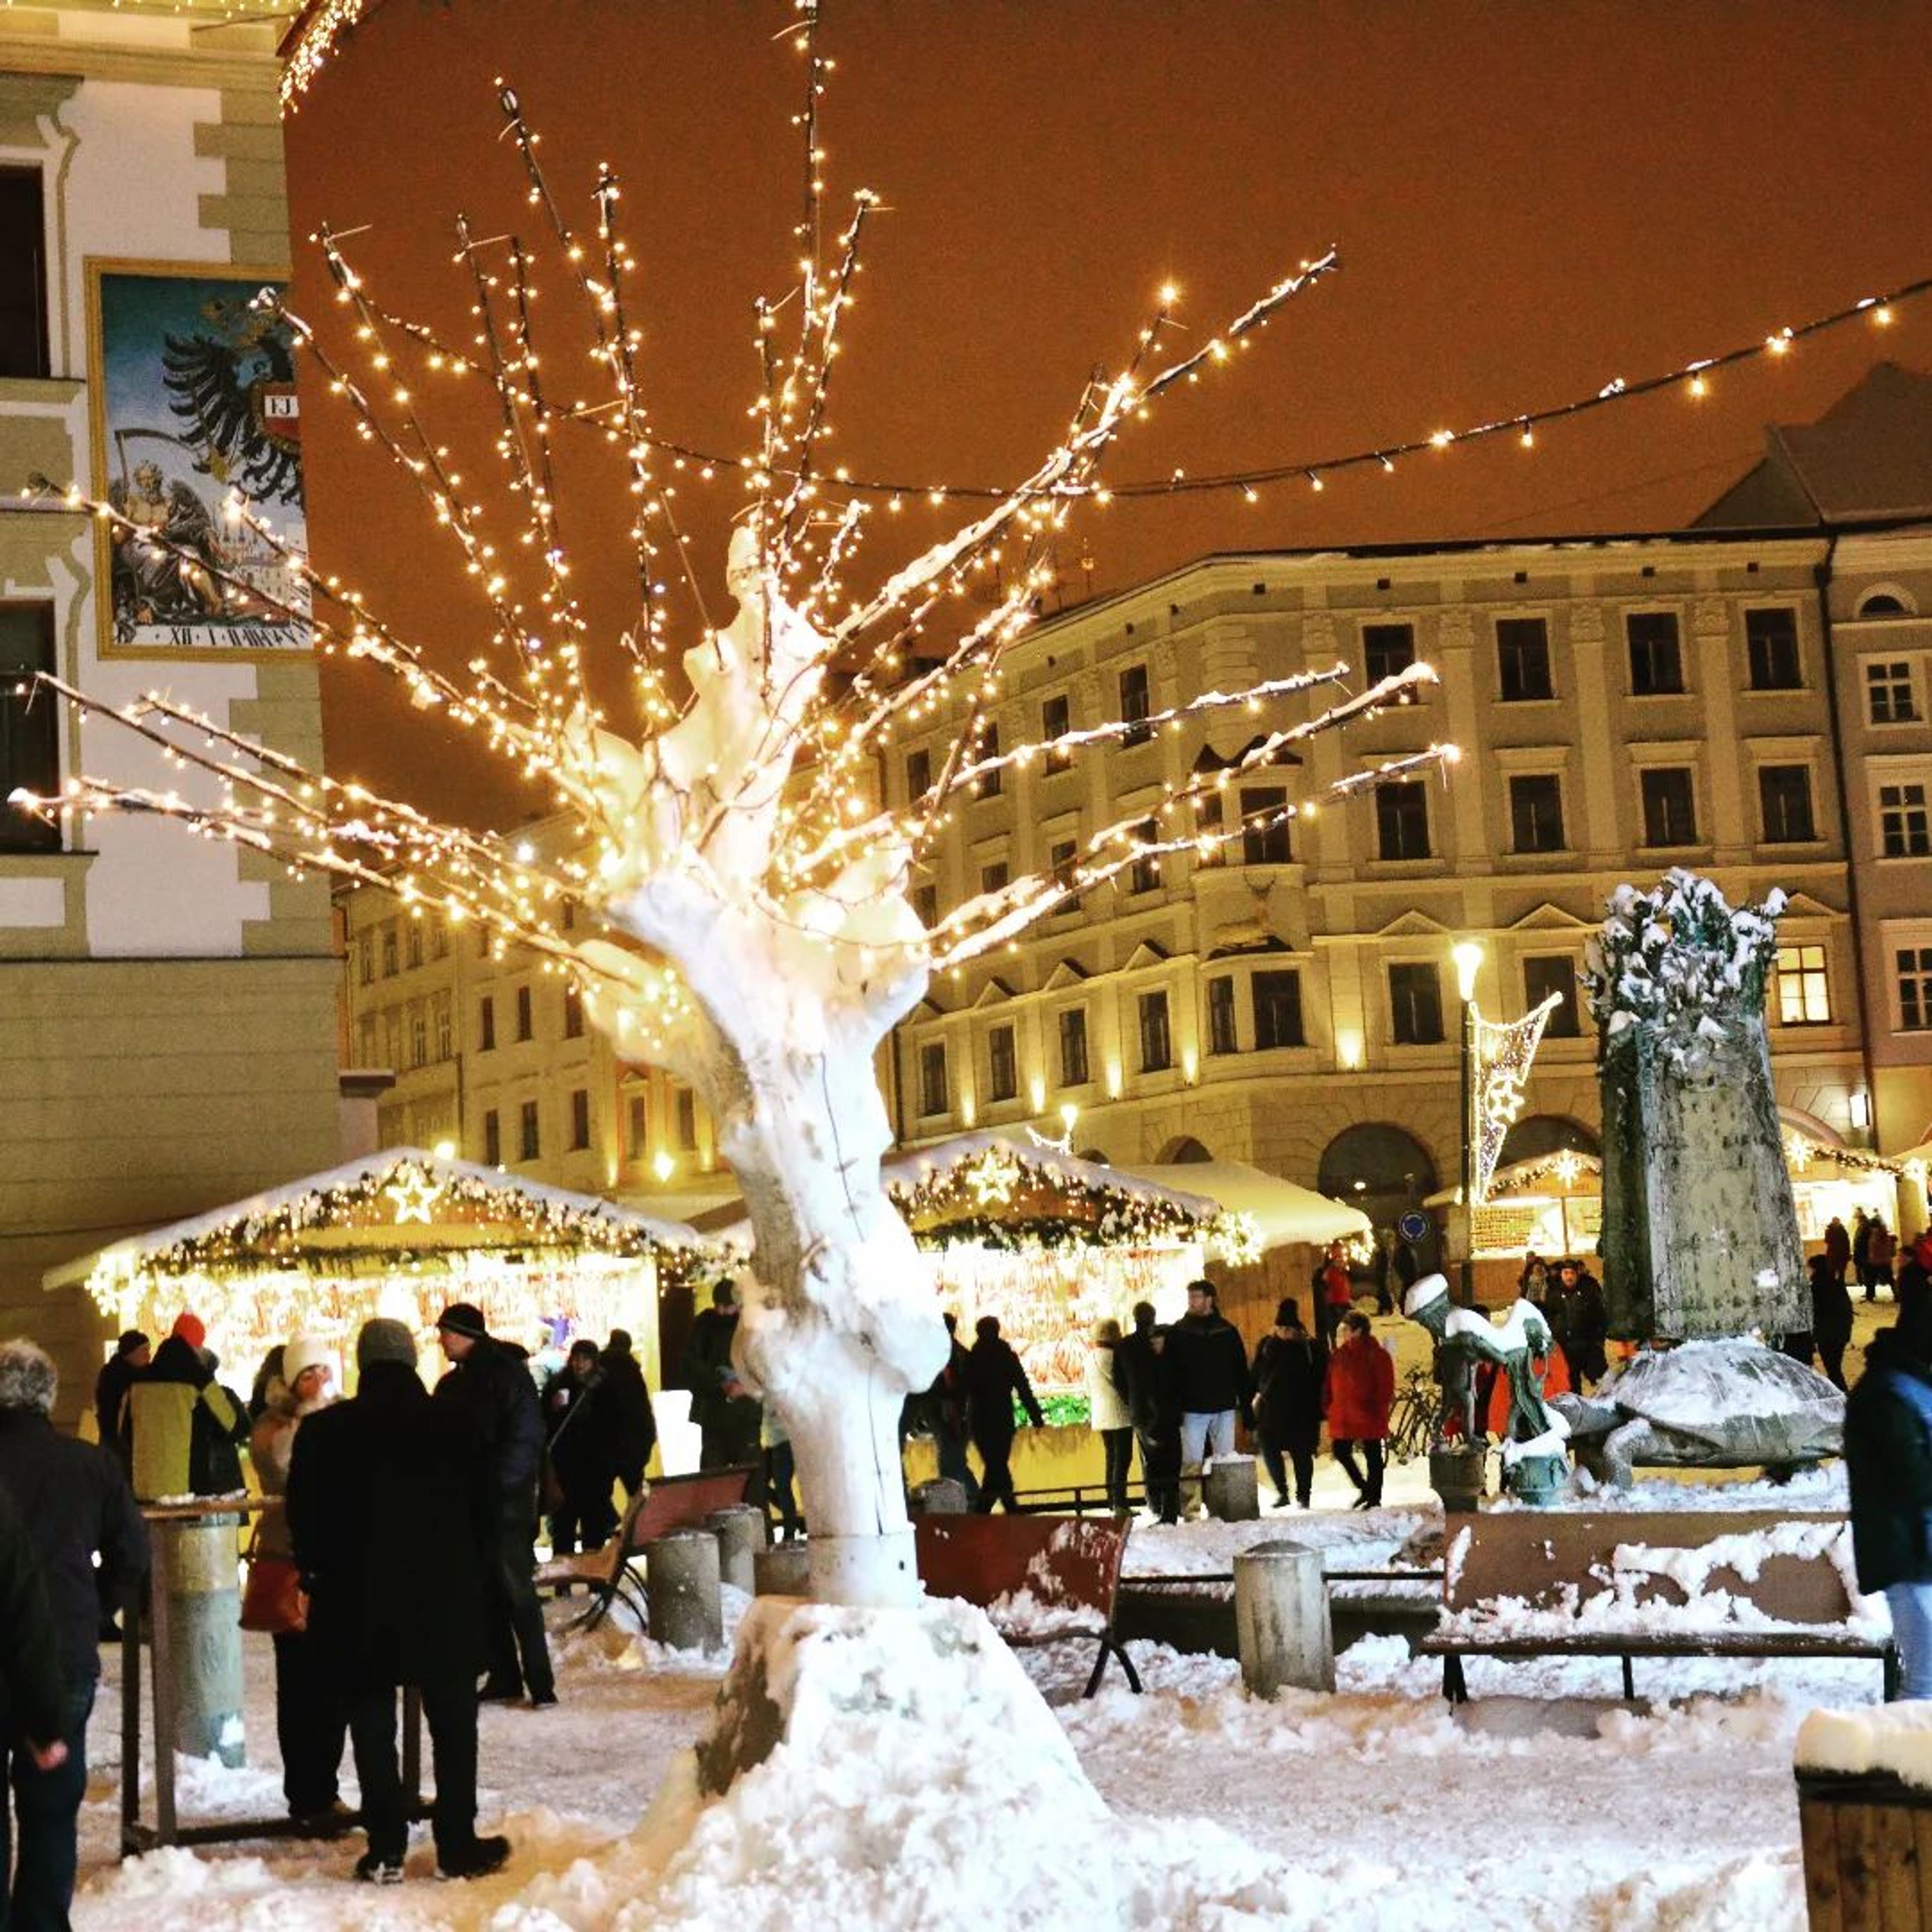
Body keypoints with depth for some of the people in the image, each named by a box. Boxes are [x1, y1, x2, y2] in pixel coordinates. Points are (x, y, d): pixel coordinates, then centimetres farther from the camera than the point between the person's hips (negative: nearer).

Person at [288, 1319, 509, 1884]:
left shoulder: (323, 1433, -3)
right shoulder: (453, 1425, -3)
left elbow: (305, 1521, -1)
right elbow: (488, 1505, 2)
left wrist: (318, 1575, 12)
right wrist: (476, 1572, 13)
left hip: (358, 1604, 0)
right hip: (446, 1600, 0)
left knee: (372, 1725, 8)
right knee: (453, 1722, 9)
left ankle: (386, 1848, 6)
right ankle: (458, 1844, 10)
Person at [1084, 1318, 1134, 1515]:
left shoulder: (1090, 1357, 10)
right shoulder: (1113, 1356, -15)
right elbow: (1123, 1384, -12)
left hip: (1101, 1416, 8)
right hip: (1119, 1414, -8)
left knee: (1111, 1459, 14)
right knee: (1123, 1459, -7)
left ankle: (1113, 1503, 15)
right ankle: (1120, 1504, -13)